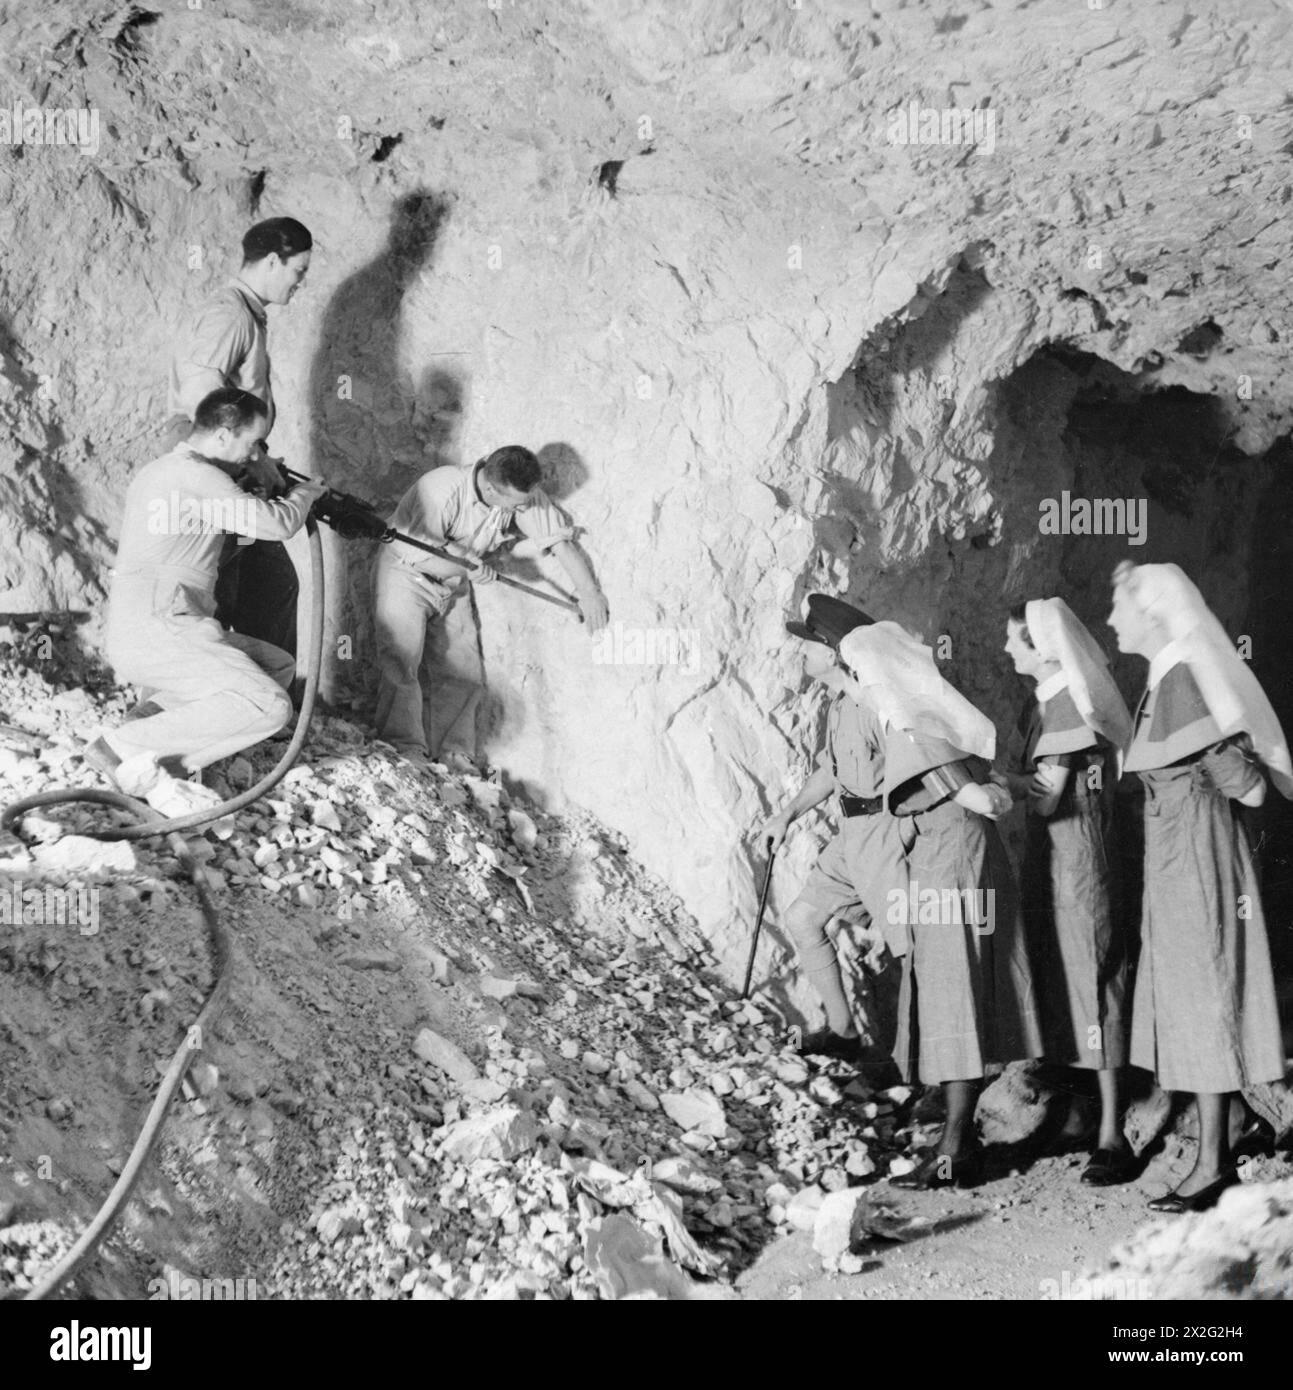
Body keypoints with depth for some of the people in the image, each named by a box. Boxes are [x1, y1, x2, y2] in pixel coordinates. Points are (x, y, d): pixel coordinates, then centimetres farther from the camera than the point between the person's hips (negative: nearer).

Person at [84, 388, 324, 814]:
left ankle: (156, 710, 1)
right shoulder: (192, 474, -11)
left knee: (279, 666, 15)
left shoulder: (157, 471, 20)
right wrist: (304, 493, 7)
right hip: (154, 633, -10)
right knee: (269, 707, -21)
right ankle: (125, 747, -15)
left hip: (147, 630, 10)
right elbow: (276, 524, -14)